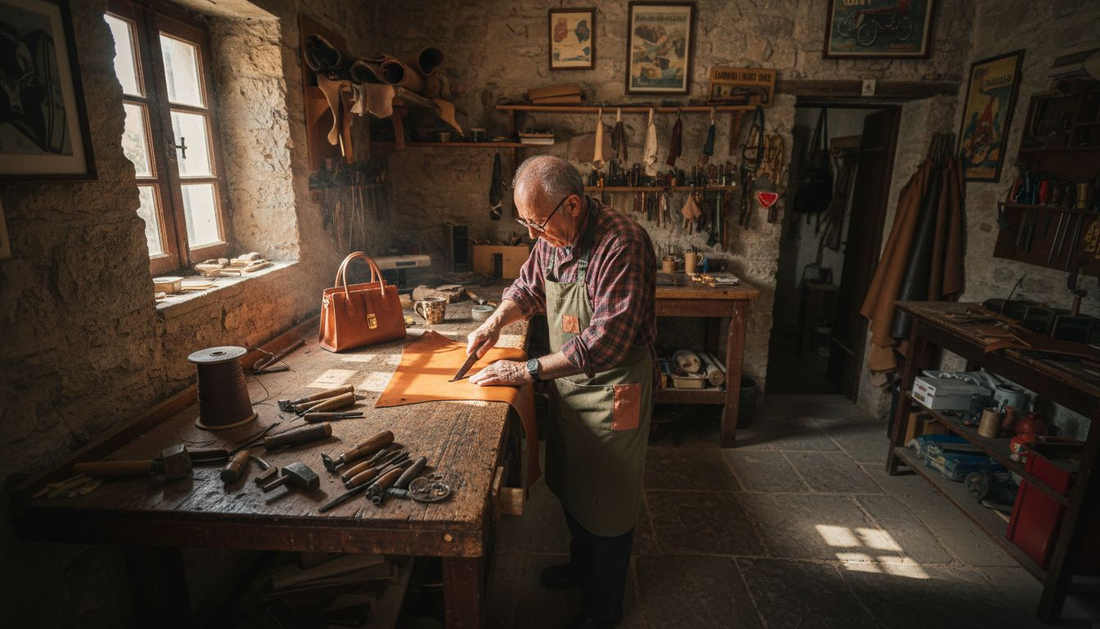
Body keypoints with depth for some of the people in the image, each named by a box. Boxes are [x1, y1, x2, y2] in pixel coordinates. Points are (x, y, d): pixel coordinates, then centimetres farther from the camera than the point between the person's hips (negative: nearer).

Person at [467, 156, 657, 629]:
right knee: (570, 484, 23)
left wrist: (530, 370, -26)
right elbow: (529, 287, 16)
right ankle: (582, 565, 51)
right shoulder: (552, 236, -1)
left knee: (606, 501, 10)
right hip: (567, 382, 8)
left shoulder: (622, 244, -27)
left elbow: (607, 340, -31)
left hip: (612, 390, -7)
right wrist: (496, 321, -3)